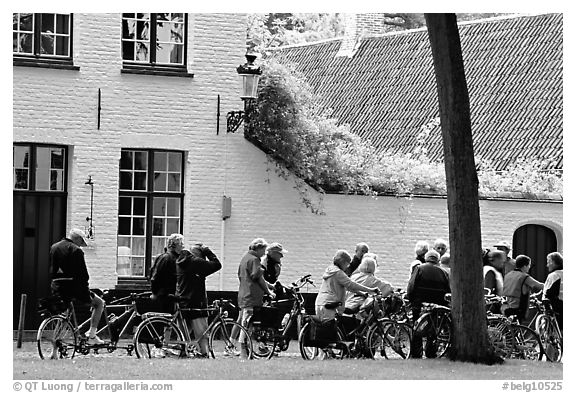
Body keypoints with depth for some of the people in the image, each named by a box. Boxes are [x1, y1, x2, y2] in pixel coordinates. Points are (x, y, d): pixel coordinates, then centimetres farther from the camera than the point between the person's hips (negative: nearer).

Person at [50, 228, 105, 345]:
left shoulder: (54, 247, 13)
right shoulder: (76, 250, -11)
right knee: (99, 303, 12)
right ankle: (92, 335, 4)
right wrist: (85, 285, 1)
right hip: (72, 286, -7)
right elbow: (83, 273, -13)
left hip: (57, 288, 7)